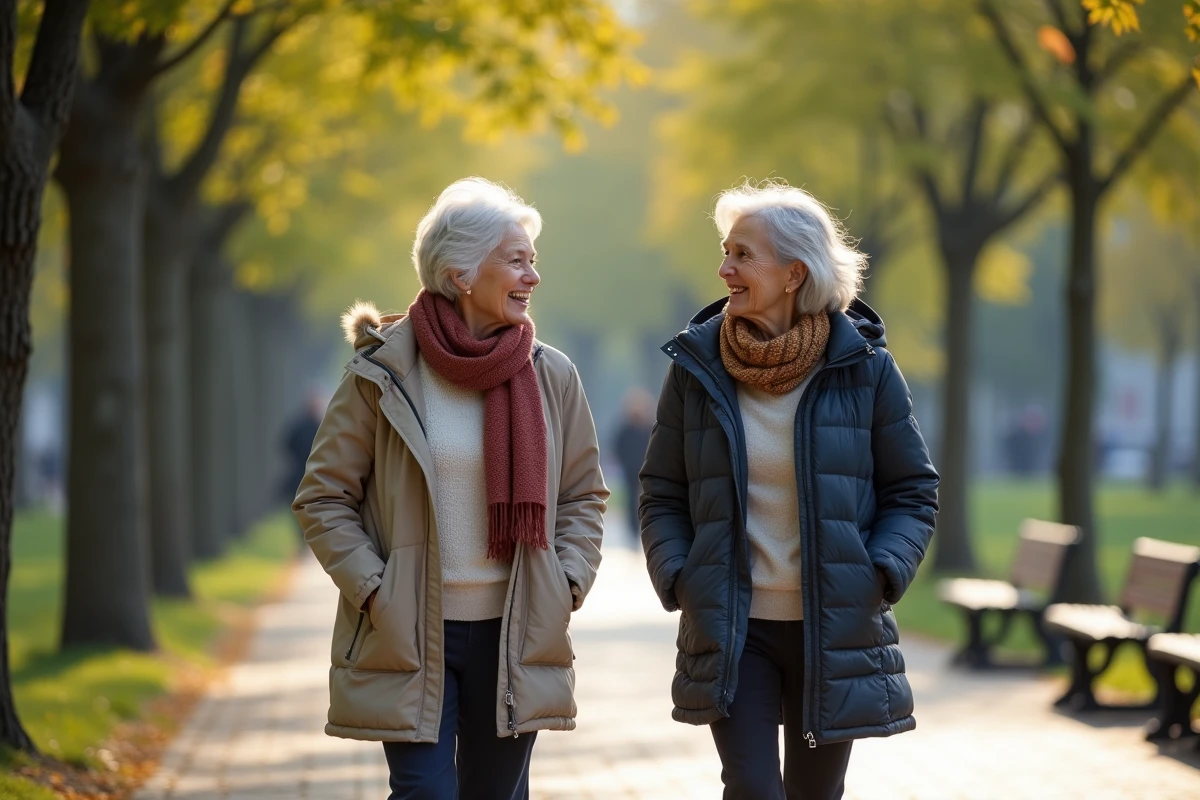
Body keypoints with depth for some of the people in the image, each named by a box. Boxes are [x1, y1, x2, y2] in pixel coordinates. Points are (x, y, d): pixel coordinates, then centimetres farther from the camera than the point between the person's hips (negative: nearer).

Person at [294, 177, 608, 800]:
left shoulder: (551, 376, 5)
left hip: (513, 636, 3)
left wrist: (568, 585, 1)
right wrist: (372, 589, -9)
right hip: (408, 636, -3)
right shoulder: (382, 374, -5)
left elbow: (583, 496, 15)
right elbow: (323, 498, 0)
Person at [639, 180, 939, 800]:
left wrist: (882, 575, -12)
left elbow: (912, 491, 4)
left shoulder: (862, 366, -3)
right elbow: (662, 496, 7)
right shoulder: (697, 367, 0)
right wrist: (676, 579, -8)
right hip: (731, 631, 0)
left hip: (834, 632, 0)